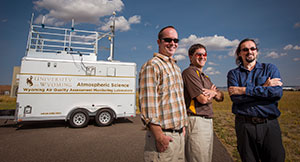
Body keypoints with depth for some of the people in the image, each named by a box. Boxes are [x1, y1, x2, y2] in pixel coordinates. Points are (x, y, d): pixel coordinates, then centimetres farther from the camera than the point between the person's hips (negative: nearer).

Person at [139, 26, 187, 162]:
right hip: (163, 135, -8)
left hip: (179, 134, 8)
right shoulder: (152, 66, -13)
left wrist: (183, 126, 17)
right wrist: (159, 137, -21)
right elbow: (147, 105, -21)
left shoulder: (176, 68, 16)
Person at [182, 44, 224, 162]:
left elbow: (221, 97, 16)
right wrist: (214, 92, 4)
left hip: (208, 121, 9)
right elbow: (203, 99, -17)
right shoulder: (189, 72, -10)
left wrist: (213, 93, -8)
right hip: (196, 121, -9)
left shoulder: (205, 77, 21)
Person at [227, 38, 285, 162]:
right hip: (244, 125, 0)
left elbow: (278, 93, -10)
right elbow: (235, 97, -11)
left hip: (269, 124, 1)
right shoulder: (233, 73, 6)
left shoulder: (270, 68, 8)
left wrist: (245, 90, -12)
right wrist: (264, 88, -10)